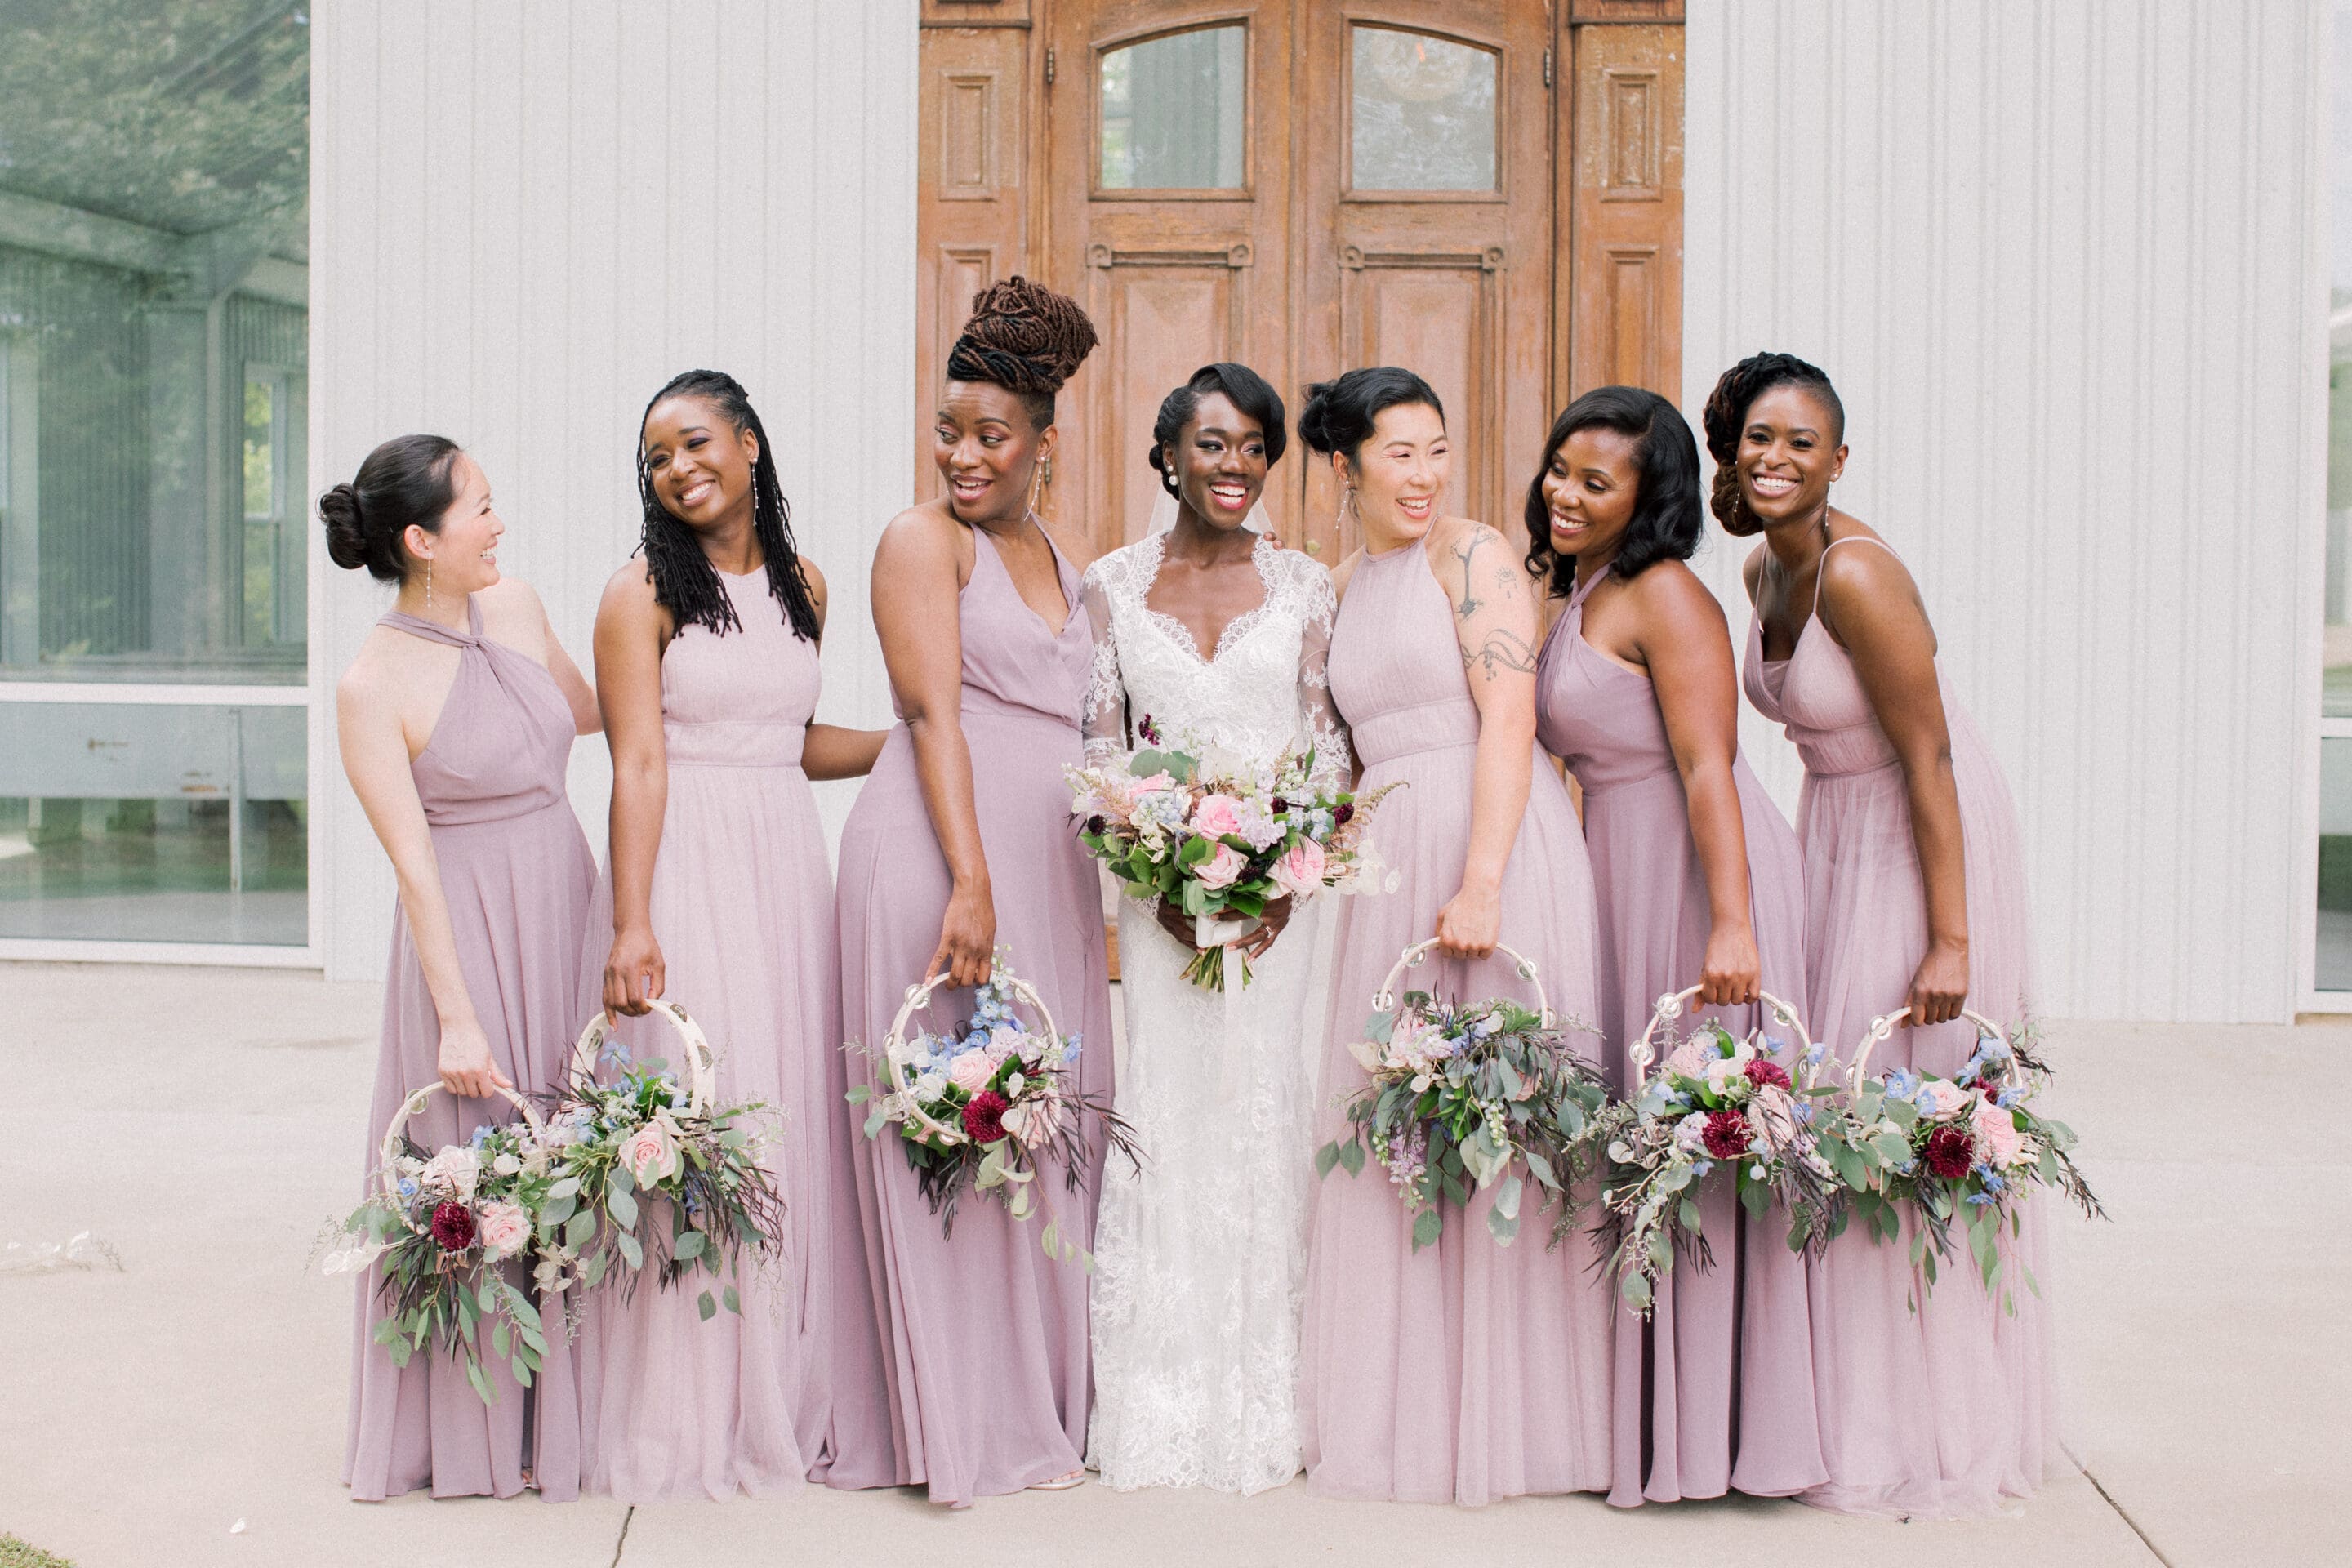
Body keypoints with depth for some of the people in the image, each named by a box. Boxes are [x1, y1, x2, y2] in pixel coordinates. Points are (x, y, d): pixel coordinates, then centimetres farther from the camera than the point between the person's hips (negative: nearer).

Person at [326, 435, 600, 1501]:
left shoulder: (516, 609, 4)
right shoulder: (373, 688, -13)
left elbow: (587, 711, 23)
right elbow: (413, 860, -15)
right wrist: (456, 1016, -17)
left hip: (569, 913, 6)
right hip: (468, 931, -6)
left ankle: (560, 1413, 22)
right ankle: (475, 1432, 14)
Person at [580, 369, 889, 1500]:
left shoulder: (803, 587, 13)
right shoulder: (643, 593, -4)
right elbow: (638, 766, -11)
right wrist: (629, 927, -18)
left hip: (789, 868, 5)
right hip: (686, 871, -5)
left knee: (797, 1118, 6)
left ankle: (794, 1396, 18)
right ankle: (693, 1416, 7)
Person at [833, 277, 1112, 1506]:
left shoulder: (1058, 565, 19)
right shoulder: (924, 539, -2)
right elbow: (934, 714, -12)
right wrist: (971, 882, -21)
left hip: (1052, 859, 7)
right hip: (941, 850, -7)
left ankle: (1044, 1402, 19)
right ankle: (963, 1426, 3)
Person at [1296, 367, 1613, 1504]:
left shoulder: (1475, 556, -5)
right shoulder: (1342, 586, 16)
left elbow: (1508, 718, -14)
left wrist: (1481, 883, -22)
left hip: (1491, 843, -7)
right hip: (1388, 855, 7)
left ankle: (1507, 1410, 8)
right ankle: (1409, 1406, 19)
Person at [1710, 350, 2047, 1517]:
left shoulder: (1857, 573, -23)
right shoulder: (1764, 570, 3)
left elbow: (1928, 754, -23)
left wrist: (1950, 940, -25)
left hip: (1926, 837, -9)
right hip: (1831, 828, 9)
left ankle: (1933, 1429, 8)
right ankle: (1844, 1400, 21)